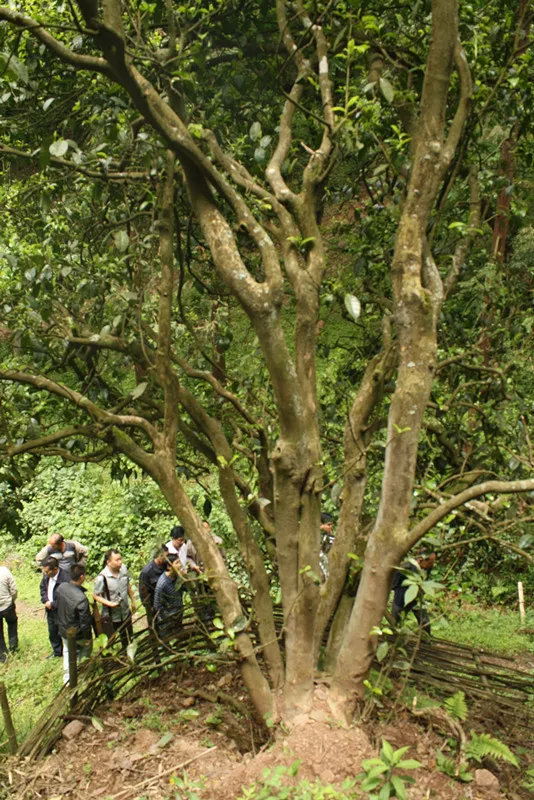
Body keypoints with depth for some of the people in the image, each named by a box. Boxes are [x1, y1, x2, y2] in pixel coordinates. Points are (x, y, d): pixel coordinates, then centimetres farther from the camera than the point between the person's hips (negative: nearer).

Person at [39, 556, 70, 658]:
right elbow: (42, 587, 8)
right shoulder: (46, 575, -10)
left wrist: (52, 604, -21)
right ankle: (57, 652, 48)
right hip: (50, 611, 7)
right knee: (52, 633, 25)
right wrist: (46, 600, -8)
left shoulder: (65, 579, -32)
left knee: (62, 633, 12)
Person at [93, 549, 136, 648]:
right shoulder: (102, 578, -29)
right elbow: (96, 595, -19)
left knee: (129, 636, 24)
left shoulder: (123, 568, -11)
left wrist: (133, 600, 11)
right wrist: (110, 603, -30)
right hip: (111, 615, -6)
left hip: (125, 611, 6)